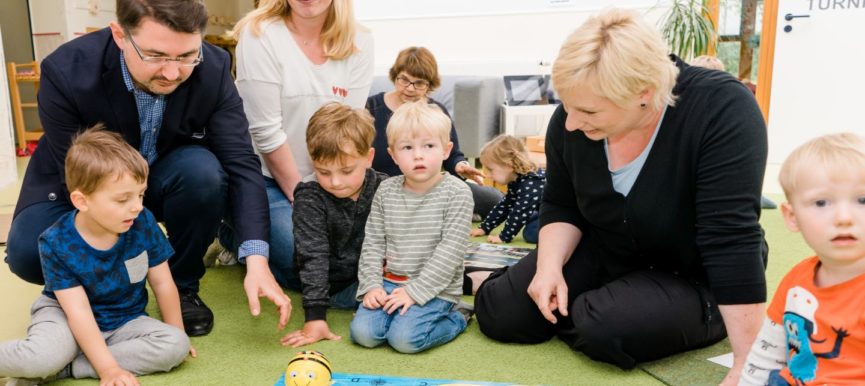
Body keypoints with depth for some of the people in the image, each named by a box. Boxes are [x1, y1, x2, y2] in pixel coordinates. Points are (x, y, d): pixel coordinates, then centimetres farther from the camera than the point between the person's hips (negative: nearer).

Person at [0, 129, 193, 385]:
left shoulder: (143, 224, -15)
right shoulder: (56, 243, -20)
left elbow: (162, 283, -3)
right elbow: (79, 312, -21)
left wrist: (176, 336, 4)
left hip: (122, 322, 5)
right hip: (66, 316, -4)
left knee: (177, 346, -24)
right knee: (44, 356, -38)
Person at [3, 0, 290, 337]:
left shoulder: (213, 69, -24)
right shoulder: (66, 72, -28)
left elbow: (241, 164, -26)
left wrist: (256, 259, -37)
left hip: (161, 180, 1)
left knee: (203, 170, -32)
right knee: (28, 253, -27)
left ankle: (182, 286, -7)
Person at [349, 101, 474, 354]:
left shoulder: (456, 193, -9)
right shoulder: (386, 191, 4)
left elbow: (450, 250, -14)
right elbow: (373, 243, 7)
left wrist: (415, 291, -18)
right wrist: (372, 285, -5)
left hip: (435, 289, -4)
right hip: (389, 283, 4)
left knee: (404, 338, -23)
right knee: (362, 332, -15)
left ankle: (456, 318, 4)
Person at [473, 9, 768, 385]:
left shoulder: (722, 110, -31)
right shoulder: (570, 119, -15)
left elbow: (732, 237, -35)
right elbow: (561, 207, -1)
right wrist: (549, 266, -20)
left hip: (694, 278, -3)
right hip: (607, 255, 4)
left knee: (605, 328, -30)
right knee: (498, 313, -8)